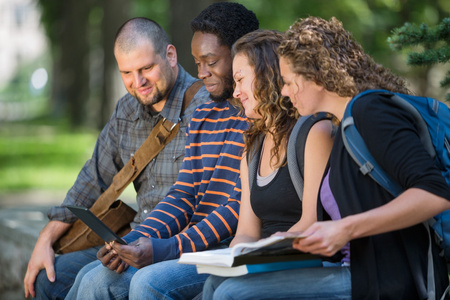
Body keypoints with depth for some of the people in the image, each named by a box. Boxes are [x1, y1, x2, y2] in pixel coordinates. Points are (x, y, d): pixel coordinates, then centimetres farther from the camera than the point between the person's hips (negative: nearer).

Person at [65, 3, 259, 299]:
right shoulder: (203, 117, 19)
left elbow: (241, 208, -17)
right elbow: (183, 197, 15)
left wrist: (165, 249, -20)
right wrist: (133, 242, -2)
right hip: (195, 247, 8)